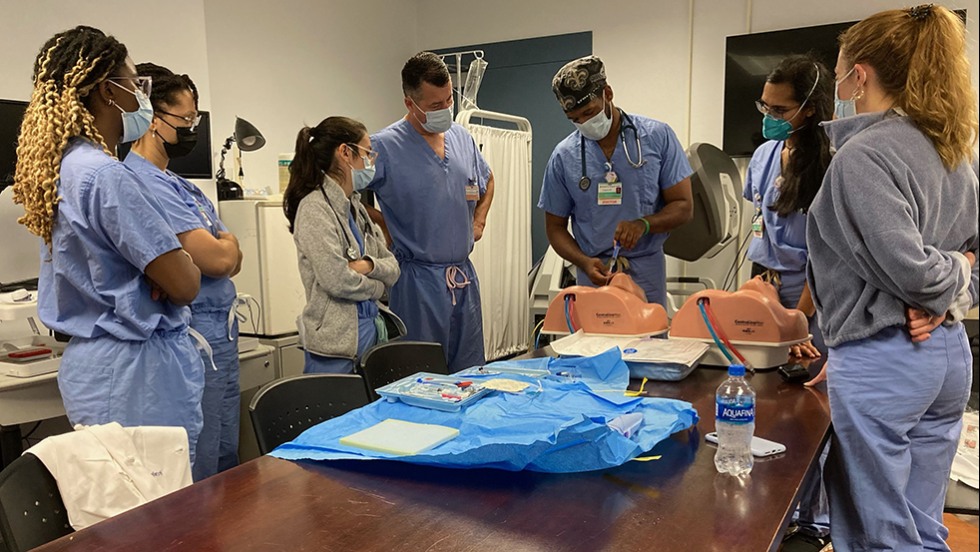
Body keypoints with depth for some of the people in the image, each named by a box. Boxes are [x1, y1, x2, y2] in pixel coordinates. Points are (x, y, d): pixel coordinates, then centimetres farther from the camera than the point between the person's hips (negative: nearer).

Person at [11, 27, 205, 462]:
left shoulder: (63, 167, 11)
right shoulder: (105, 175, -19)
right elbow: (185, 285, -19)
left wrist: (160, 265, -2)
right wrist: (177, 257, 3)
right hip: (136, 372, -10)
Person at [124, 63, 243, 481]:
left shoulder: (175, 182, 14)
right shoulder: (146, 183, -16)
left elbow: (232, 260, 13)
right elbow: (218, 260, -20)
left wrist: (219, 246, -8)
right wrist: (226, 242, 2)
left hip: (221, 337, 10)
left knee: (228, 465, 19)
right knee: (199, 478, 1)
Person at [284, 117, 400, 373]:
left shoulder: (355, 206, 13)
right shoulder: (315, 208, -12)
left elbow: (393, 268, 11)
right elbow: (337, 280, -20)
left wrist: (370, 265, -12)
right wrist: (378, 285, -2)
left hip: (370, 331, 8)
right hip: (336, 343, -8)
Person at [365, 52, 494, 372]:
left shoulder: (462, 138, 8)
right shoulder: (385, 147, -12)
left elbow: (487, 180, 26)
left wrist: (478, 220, 12)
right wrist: (389, 233, -9)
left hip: (464, 275, 6)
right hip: (418, 279, -6)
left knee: (471, 376, 15)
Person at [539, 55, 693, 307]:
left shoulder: (657, 137, -1)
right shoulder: (563, 156, 2)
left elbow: (683, 206, 1)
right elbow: (555, 227, 7)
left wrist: (644, 224, -19)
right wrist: (584, 262, -11)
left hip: (646, 271, -1)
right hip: (594, 273, 1)